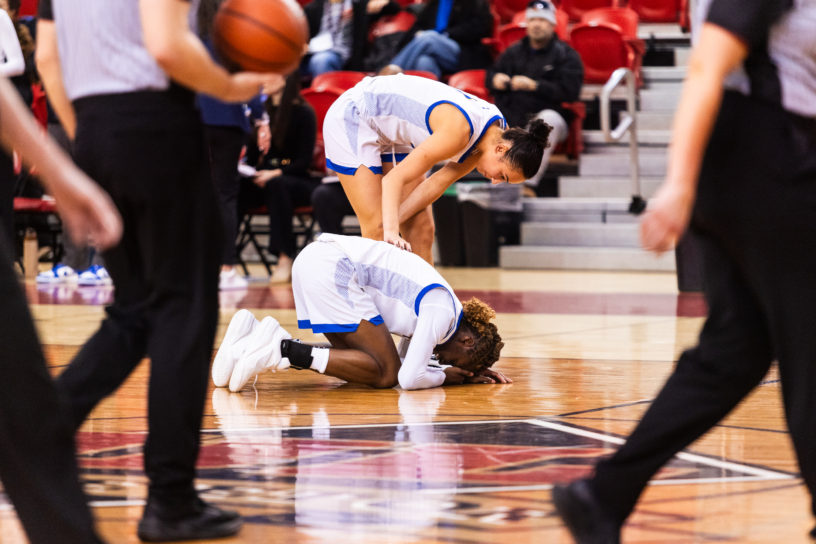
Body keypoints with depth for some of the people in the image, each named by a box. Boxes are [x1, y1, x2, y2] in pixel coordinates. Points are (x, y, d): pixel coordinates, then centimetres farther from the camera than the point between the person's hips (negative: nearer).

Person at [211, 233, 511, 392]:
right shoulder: (442, 313, -7)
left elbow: (407, 361, 33)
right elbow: (409, 378, -14)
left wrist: (471, 372, 24)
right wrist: (445, 376, 7)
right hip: (331, 268, -10)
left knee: (358, 361, 12)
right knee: (385, 374, -7)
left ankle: (257, 338, 0)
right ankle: (284, 348, -17)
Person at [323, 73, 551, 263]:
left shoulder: (495, 131, -9)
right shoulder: (458, 129, -34)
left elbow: (439, 182, -7)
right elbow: (394, 179, -31)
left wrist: (391, 227, -13)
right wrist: (390, 231, -39)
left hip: (390, 131, 8)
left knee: (421, 229, 1)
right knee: (377, 231, -16)